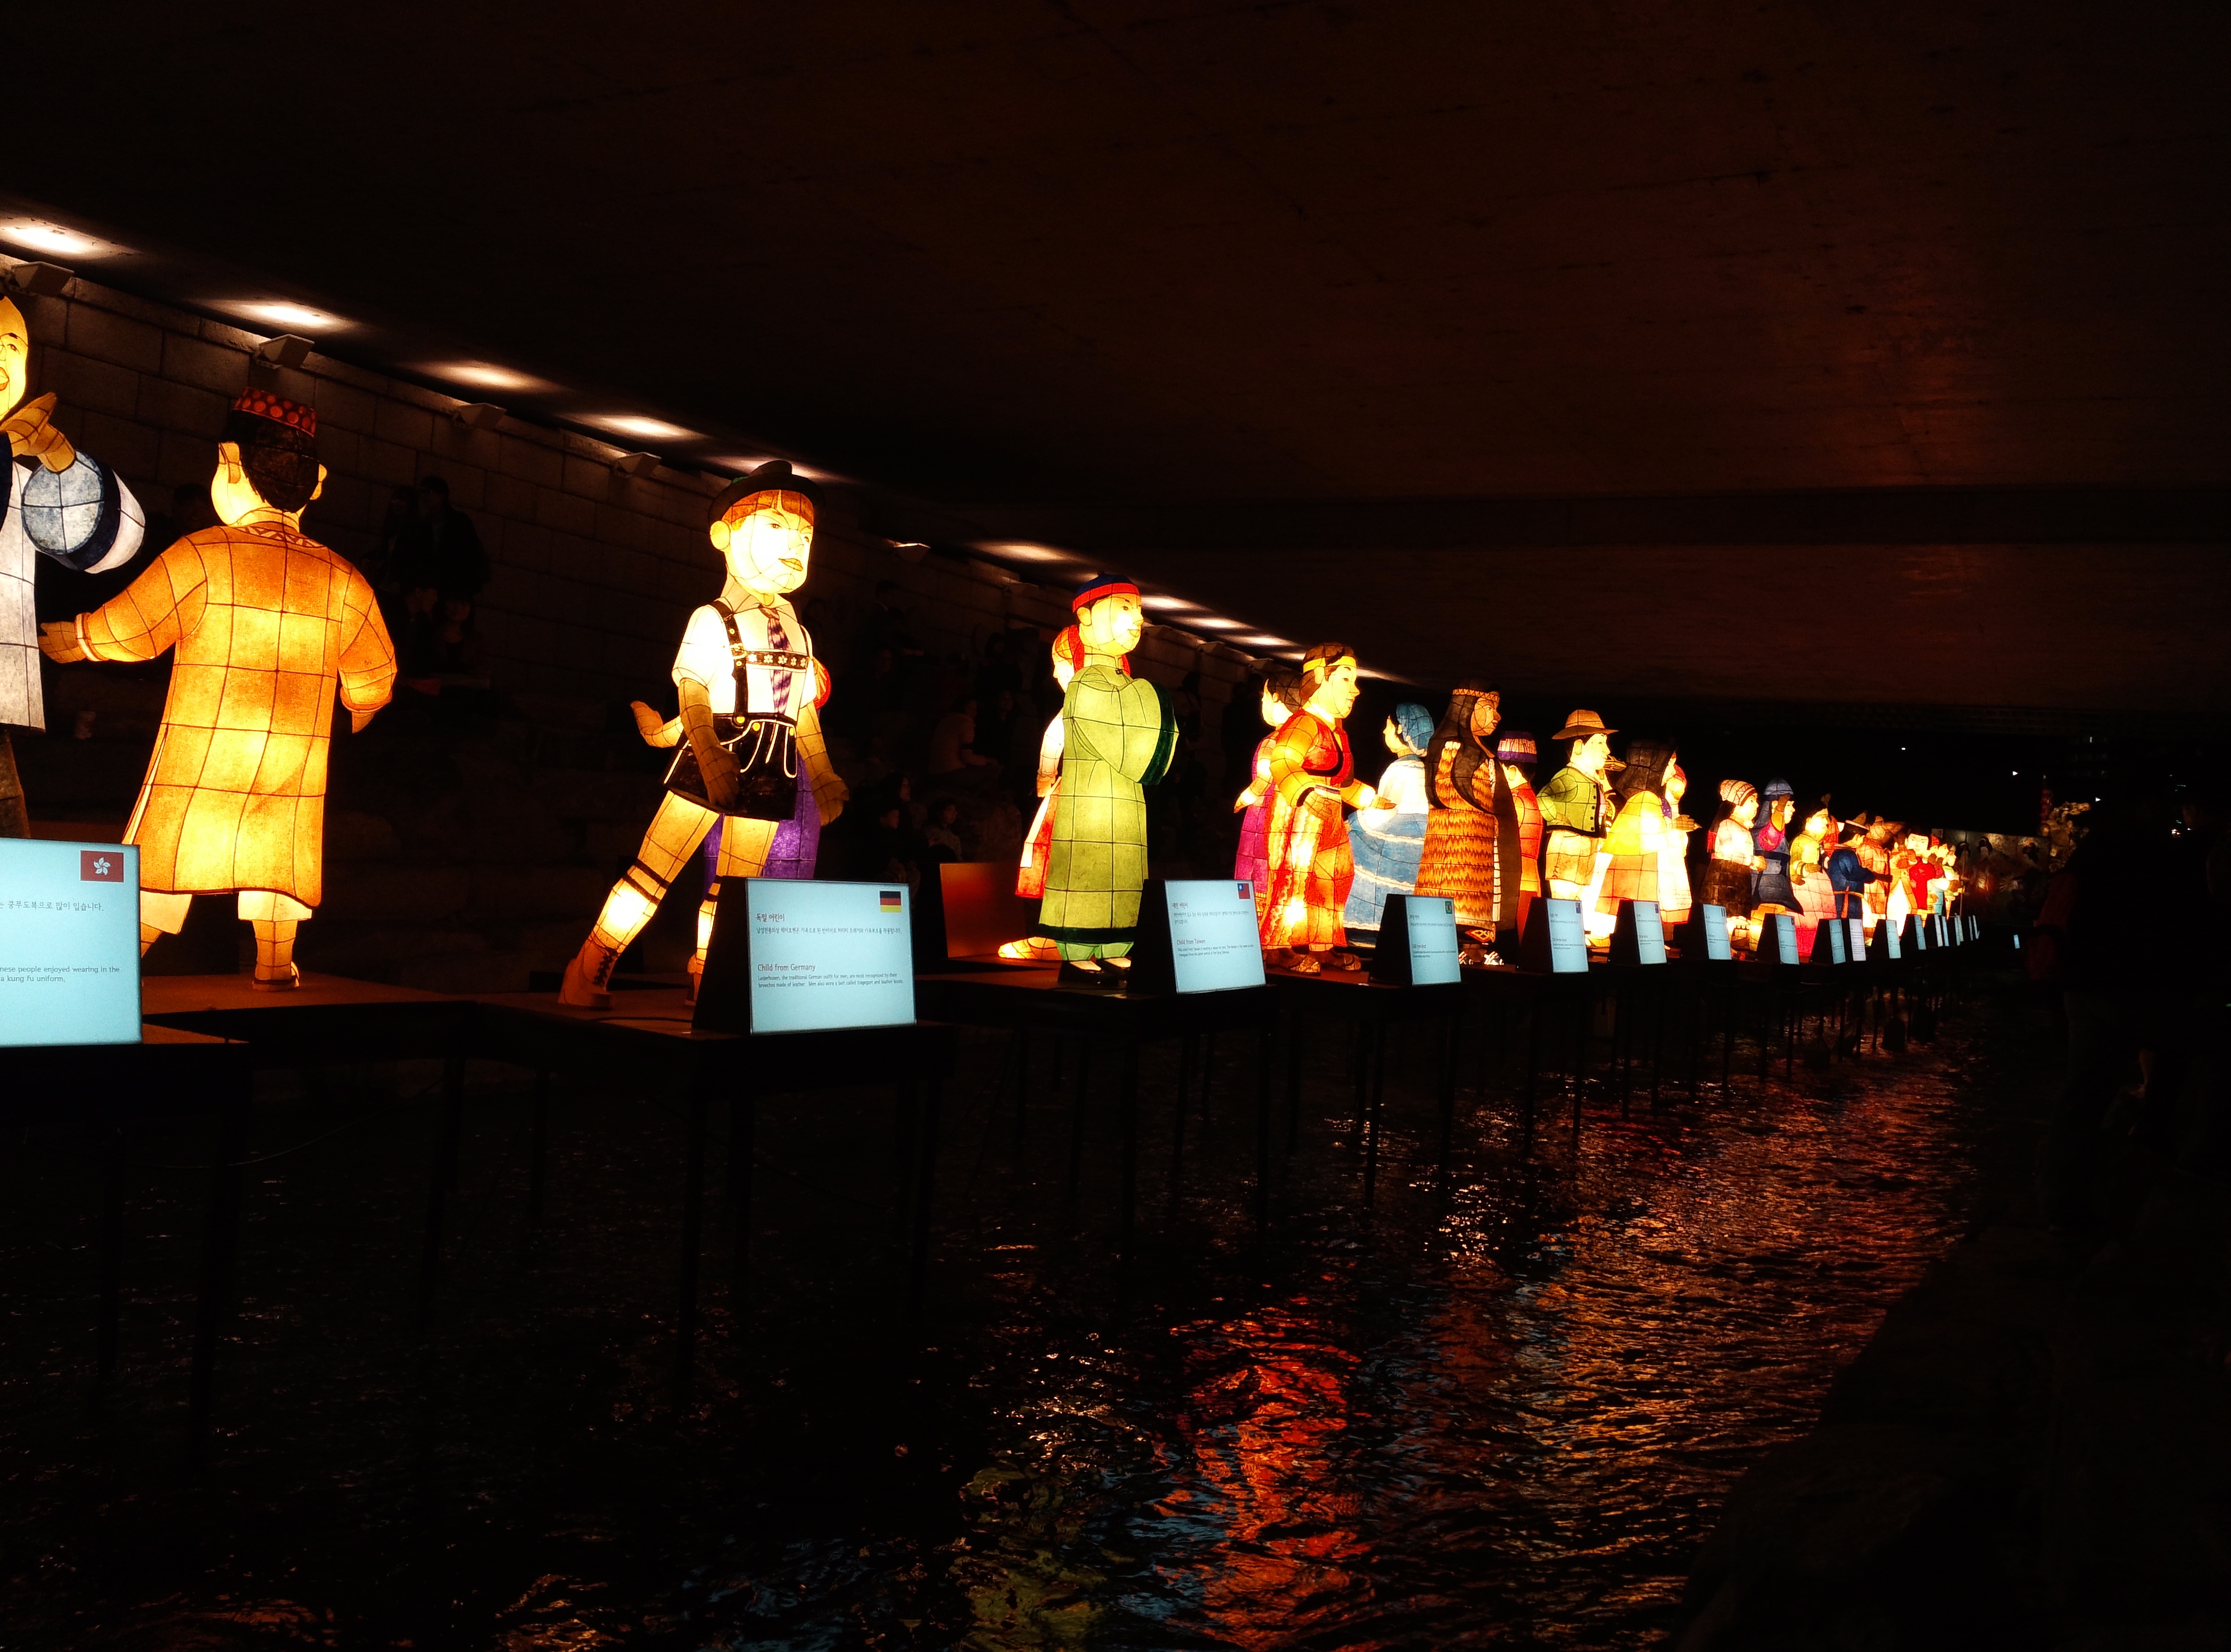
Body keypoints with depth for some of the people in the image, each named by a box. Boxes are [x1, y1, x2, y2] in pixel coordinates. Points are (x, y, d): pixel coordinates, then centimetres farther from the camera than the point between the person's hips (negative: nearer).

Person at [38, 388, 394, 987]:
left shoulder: (201, 556, -11)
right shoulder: (341, 579, -2)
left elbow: (124, 633, -2)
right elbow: (372, 679, 7)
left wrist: (63, 639, 18)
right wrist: (355, 716, 29)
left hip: (200, 759, -2)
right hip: (292, 768, 2)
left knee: (165, 853, 7)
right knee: (274, 851, 14)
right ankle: (275, 966, 15)